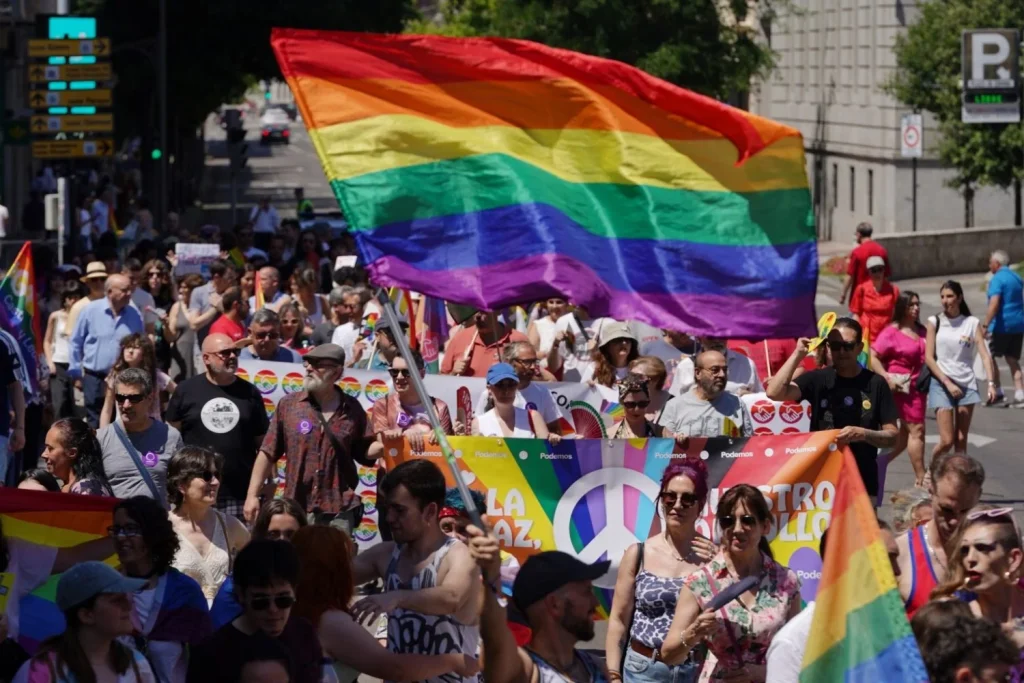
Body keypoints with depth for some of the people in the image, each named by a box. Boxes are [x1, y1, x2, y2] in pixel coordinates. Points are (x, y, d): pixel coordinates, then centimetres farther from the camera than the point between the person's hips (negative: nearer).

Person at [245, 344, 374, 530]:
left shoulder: (352, 410, 4)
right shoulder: (288, 405, 2)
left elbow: (364, 454, 10)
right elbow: (268, 454, 3)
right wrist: (253, 495, -1)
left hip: (339, 513, 0)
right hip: (296, 510, 0)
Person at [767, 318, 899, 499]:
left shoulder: (875, 384, 2)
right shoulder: (818, 379, 4)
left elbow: (893, 436, 2)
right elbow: (775, 393, -10)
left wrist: (863, 434, -16)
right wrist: (798, 355, -11)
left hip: (862, 482, 0)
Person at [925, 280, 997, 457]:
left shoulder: (972, 323, 2)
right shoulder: (934, 322, 0)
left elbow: (985, 355, -4)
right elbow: (929, 357, -3)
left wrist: (991, 383, -18)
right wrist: (948, 383, -12)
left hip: (967, 384, 2)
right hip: (941, 384, -1)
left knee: (961, 440, 3)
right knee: (947, 441, -7)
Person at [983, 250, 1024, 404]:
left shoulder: (997, 279, -12)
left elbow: (994, 304, -23)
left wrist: (985, 325, -25)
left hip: (1002, 326, -8)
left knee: (989, 356, 5)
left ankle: (997, 391, 2)